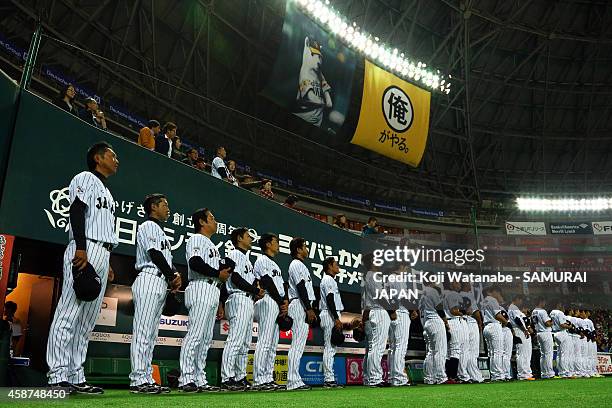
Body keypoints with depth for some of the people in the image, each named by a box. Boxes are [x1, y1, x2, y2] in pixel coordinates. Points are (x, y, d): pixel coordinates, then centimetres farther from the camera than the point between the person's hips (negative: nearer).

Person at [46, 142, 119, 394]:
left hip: (101, 254, 9)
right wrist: (81, 248, -22)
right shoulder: (85, 178, 4)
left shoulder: (106, 192, 30)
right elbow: (77, 210, -11)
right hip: (84, 251, -9)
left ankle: (76, 378, 7)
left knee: (86, 321, 5)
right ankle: (58, 376, -13)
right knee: (69, 314, -12)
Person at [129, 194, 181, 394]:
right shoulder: (148, 226, 0)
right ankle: (138, 380, -12)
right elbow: (155, 254, -11)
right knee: (143, 332, -12)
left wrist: (175, 275, 2)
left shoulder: (161, 231, 28)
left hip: (162, 283, 10)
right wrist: (172, 277, -5)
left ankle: (147, 378, 9)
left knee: (151, 334, 7)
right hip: (150, 279, -10)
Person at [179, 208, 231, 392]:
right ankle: (186, 379, -13)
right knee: (195, 334, -13)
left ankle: (200, 380, 9)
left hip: (213, 292, 10)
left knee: (206, 339, 7)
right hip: (201, 289, -10)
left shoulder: (212, 245, 28)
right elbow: (195, 263, -19)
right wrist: (218, 273, -12)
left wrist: (219, 303, 21)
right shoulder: (196, 239, 0)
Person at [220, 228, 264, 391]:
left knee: (245, 343, 10)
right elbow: (235, 277, -15)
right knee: (235, 340, -14)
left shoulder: (246, 258, 26)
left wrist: (256, 292, 4)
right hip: (239, 299, -10)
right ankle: (227, 379, -15)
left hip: (248, 301, 10)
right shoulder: (235, 254, -3)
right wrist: (256, 290, -11)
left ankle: (240, 377, 14)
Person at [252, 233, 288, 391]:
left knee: (273, 344, 8)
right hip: (268, 301, -10)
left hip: (279, 305, 10)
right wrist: (281, 303, -10)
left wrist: (285, 302, 1)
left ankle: (268, 378, 10)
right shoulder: (262, 260, -2)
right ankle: (259, 380, -14)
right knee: (265, 341, -14)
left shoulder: (275, 264, 26)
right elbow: (268, 284, -11)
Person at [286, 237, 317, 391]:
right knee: (298, 343, -13)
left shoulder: (300, 265, 25)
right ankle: (293, 381, -14)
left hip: (303, 306, 11)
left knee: (299, 344, 9)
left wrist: (310, 309, 19)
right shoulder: (296, 264, -7)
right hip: (299, 305, -11)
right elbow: (301, 288, -17)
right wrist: (309, 309, -20)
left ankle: (295, 380, 11)